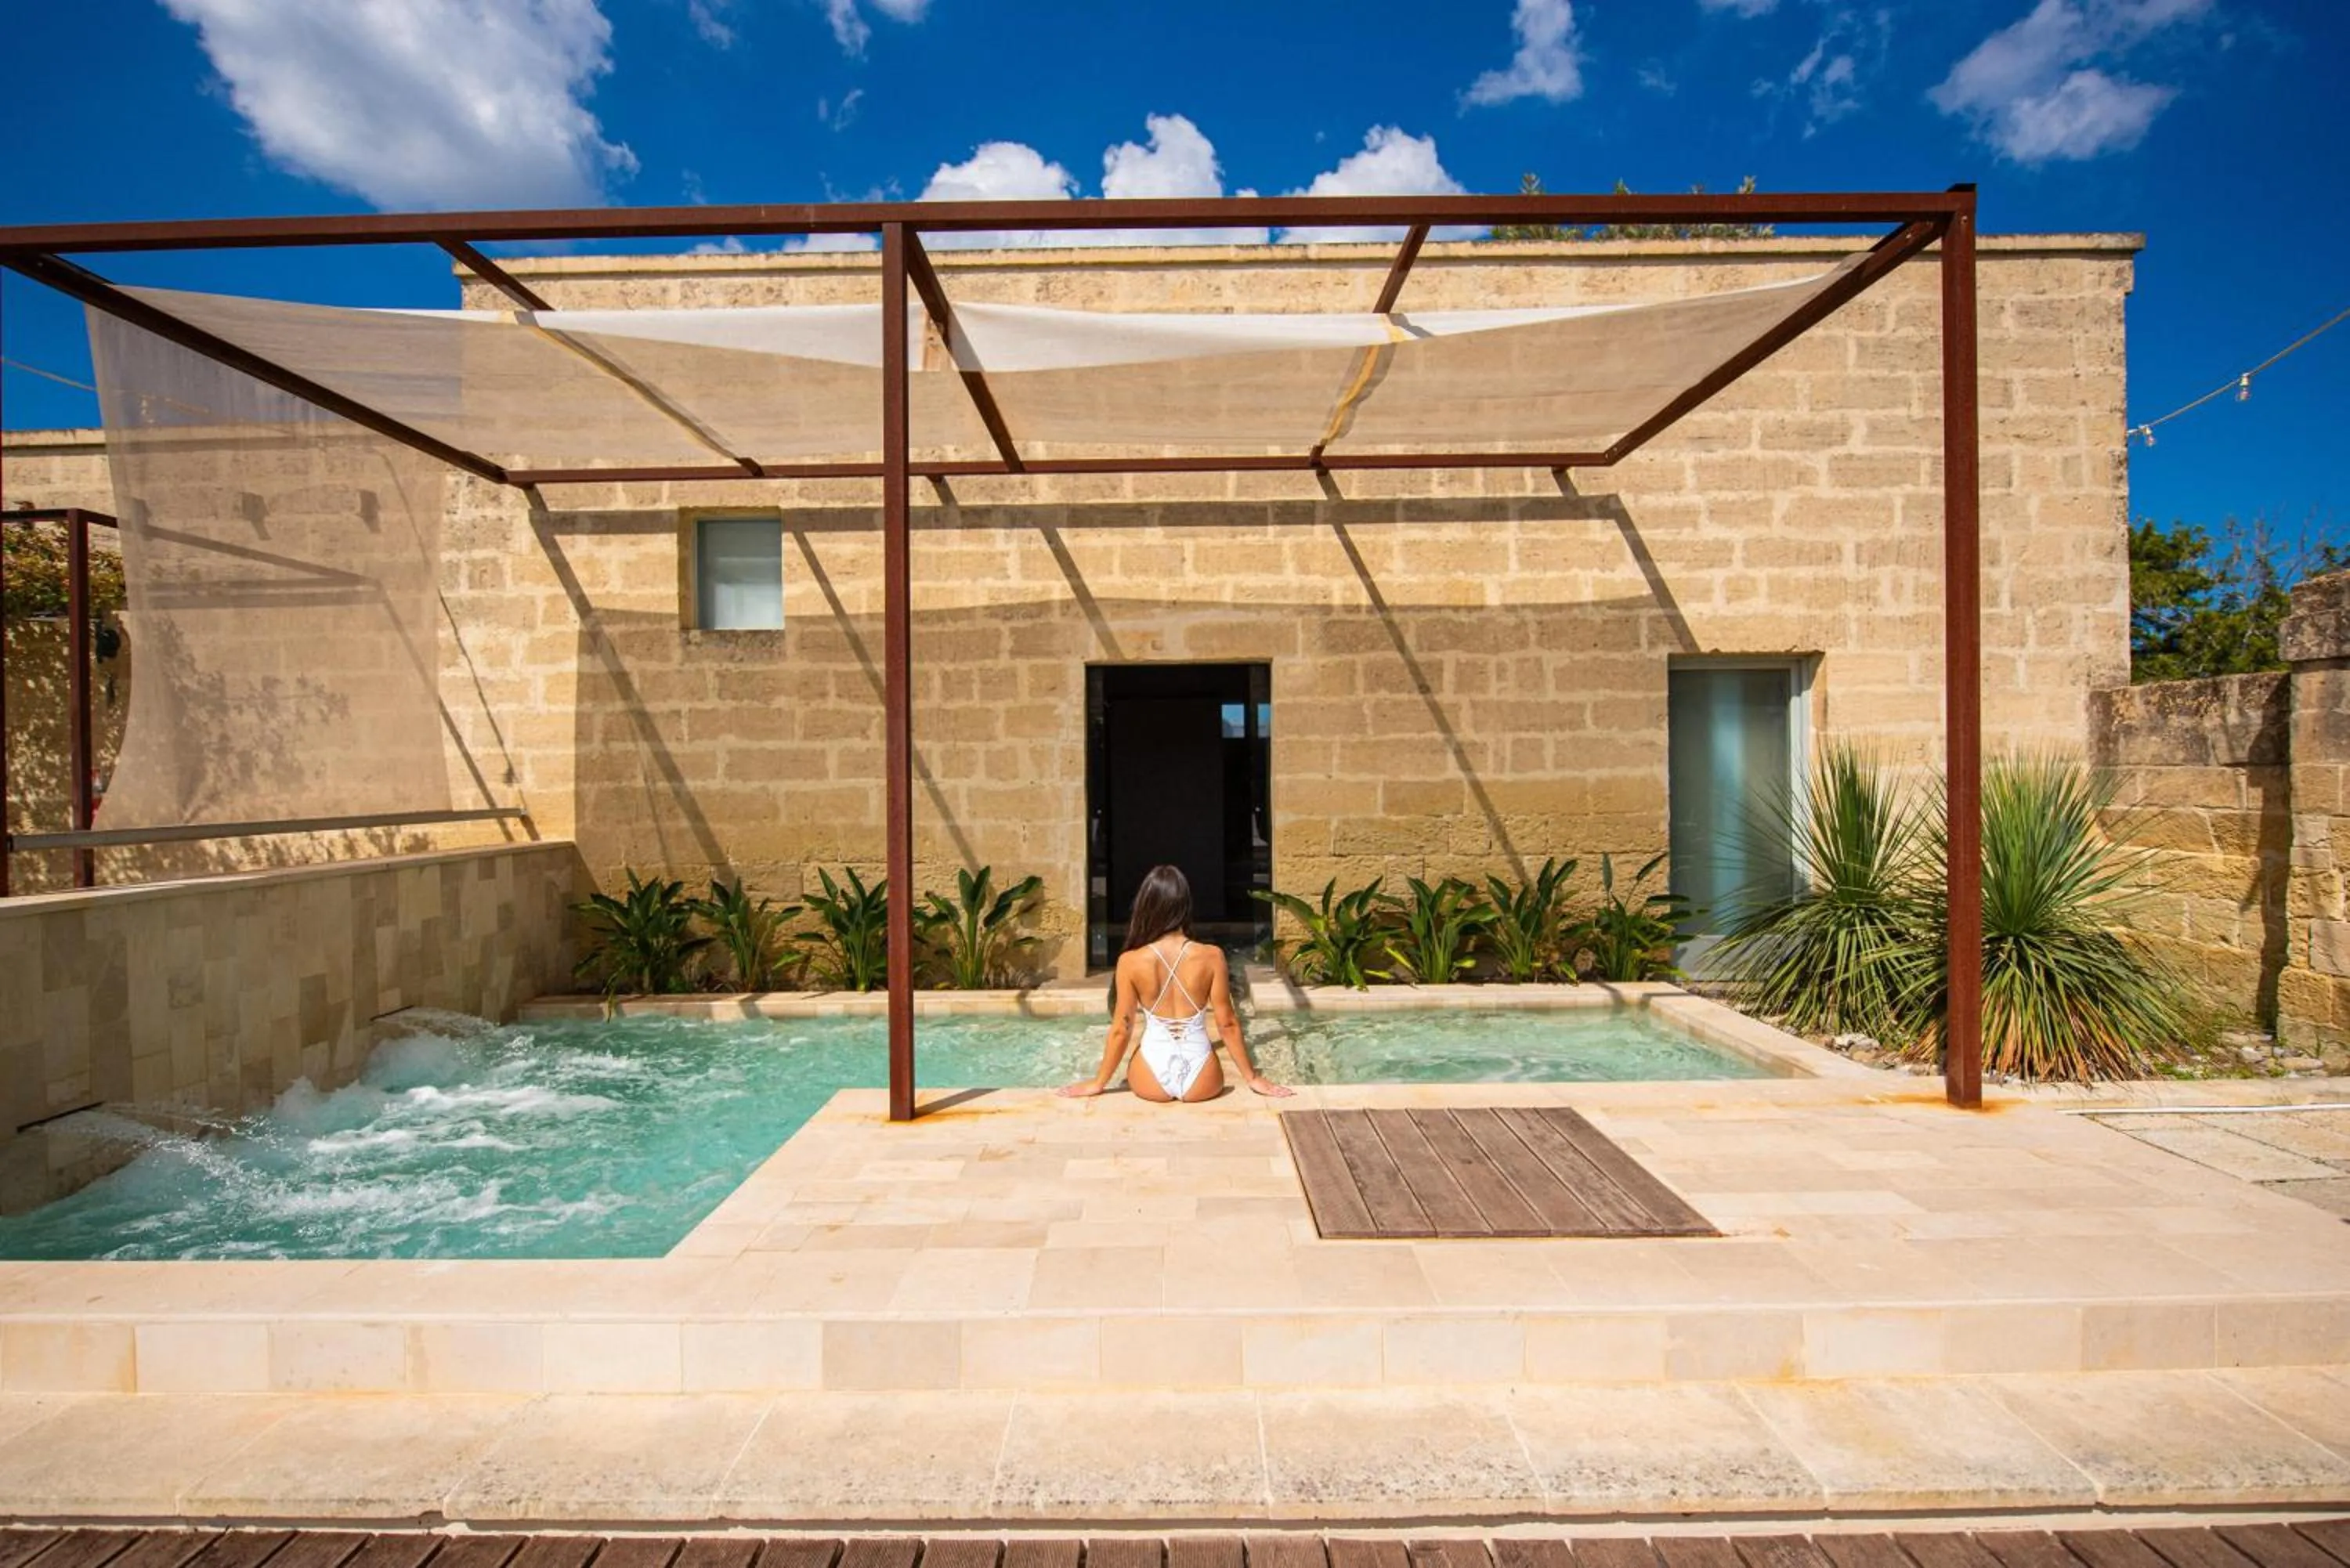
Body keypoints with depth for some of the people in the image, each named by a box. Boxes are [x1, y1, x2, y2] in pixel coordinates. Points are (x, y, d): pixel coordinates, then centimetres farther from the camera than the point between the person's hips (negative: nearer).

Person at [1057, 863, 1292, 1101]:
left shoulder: (1130, 962, -11)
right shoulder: (1211, 957, -11)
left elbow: (1121, 1030, -4)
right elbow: (1227, 1024, -5)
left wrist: (1099, 1082, 11)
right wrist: (1252, 1077, 9)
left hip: (1151, 1081, 0)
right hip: (1201, 1082, 0)